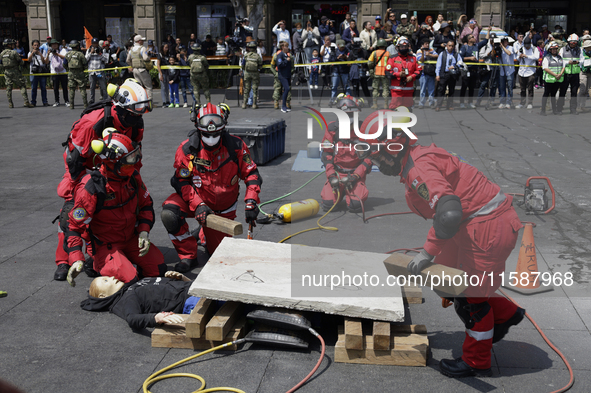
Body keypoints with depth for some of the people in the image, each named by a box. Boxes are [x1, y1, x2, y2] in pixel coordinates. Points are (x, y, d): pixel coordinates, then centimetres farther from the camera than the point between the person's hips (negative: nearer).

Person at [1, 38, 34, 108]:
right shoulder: (14, 52, -11)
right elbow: (21, 62, -9)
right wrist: (22, 62, 12)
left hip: (6, 72, 6)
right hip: (15, 72, -6)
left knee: (8, 88, 10)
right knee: (22, 86, -2)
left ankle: (10, 103, 10)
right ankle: (26, 102, -10)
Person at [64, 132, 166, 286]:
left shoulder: (133, 177, -7)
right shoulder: (91, 188, -26)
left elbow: (146, 205, 8)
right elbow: (75, 225, -19)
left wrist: (144, 231, -8)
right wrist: (76, 259, -29)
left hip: (131, 238, 6)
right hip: (105, 244, -6)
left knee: (158, 269, -6)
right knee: (128, 279, -25)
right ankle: (99, 265, 5)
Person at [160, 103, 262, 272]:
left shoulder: (235, 146, -16)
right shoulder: (187, 149, -18)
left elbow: (251, 174, -10)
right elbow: (180, 181, -16)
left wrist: (251, 202, -25)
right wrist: (198, 205, -30)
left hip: (223, 209, 1)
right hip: (195, 199, -1)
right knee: (169, 213, -32)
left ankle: (205, 234, 47)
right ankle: (187, 255, -10)